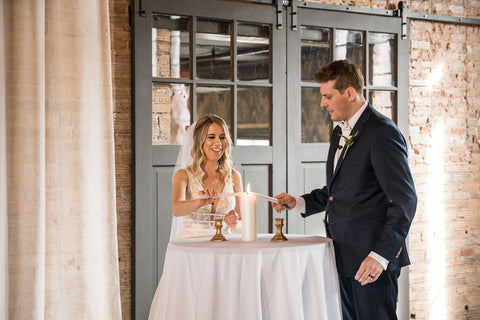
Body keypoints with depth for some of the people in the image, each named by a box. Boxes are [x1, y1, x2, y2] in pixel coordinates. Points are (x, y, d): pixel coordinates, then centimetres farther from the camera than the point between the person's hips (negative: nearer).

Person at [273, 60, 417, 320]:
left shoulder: (382, 133, -14)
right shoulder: (340, 133, 16)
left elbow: (404, 201, -17)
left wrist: (381, 255, -20)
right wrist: (298, 203, 11)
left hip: (372, 259, -9)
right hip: (343, 257, 9)